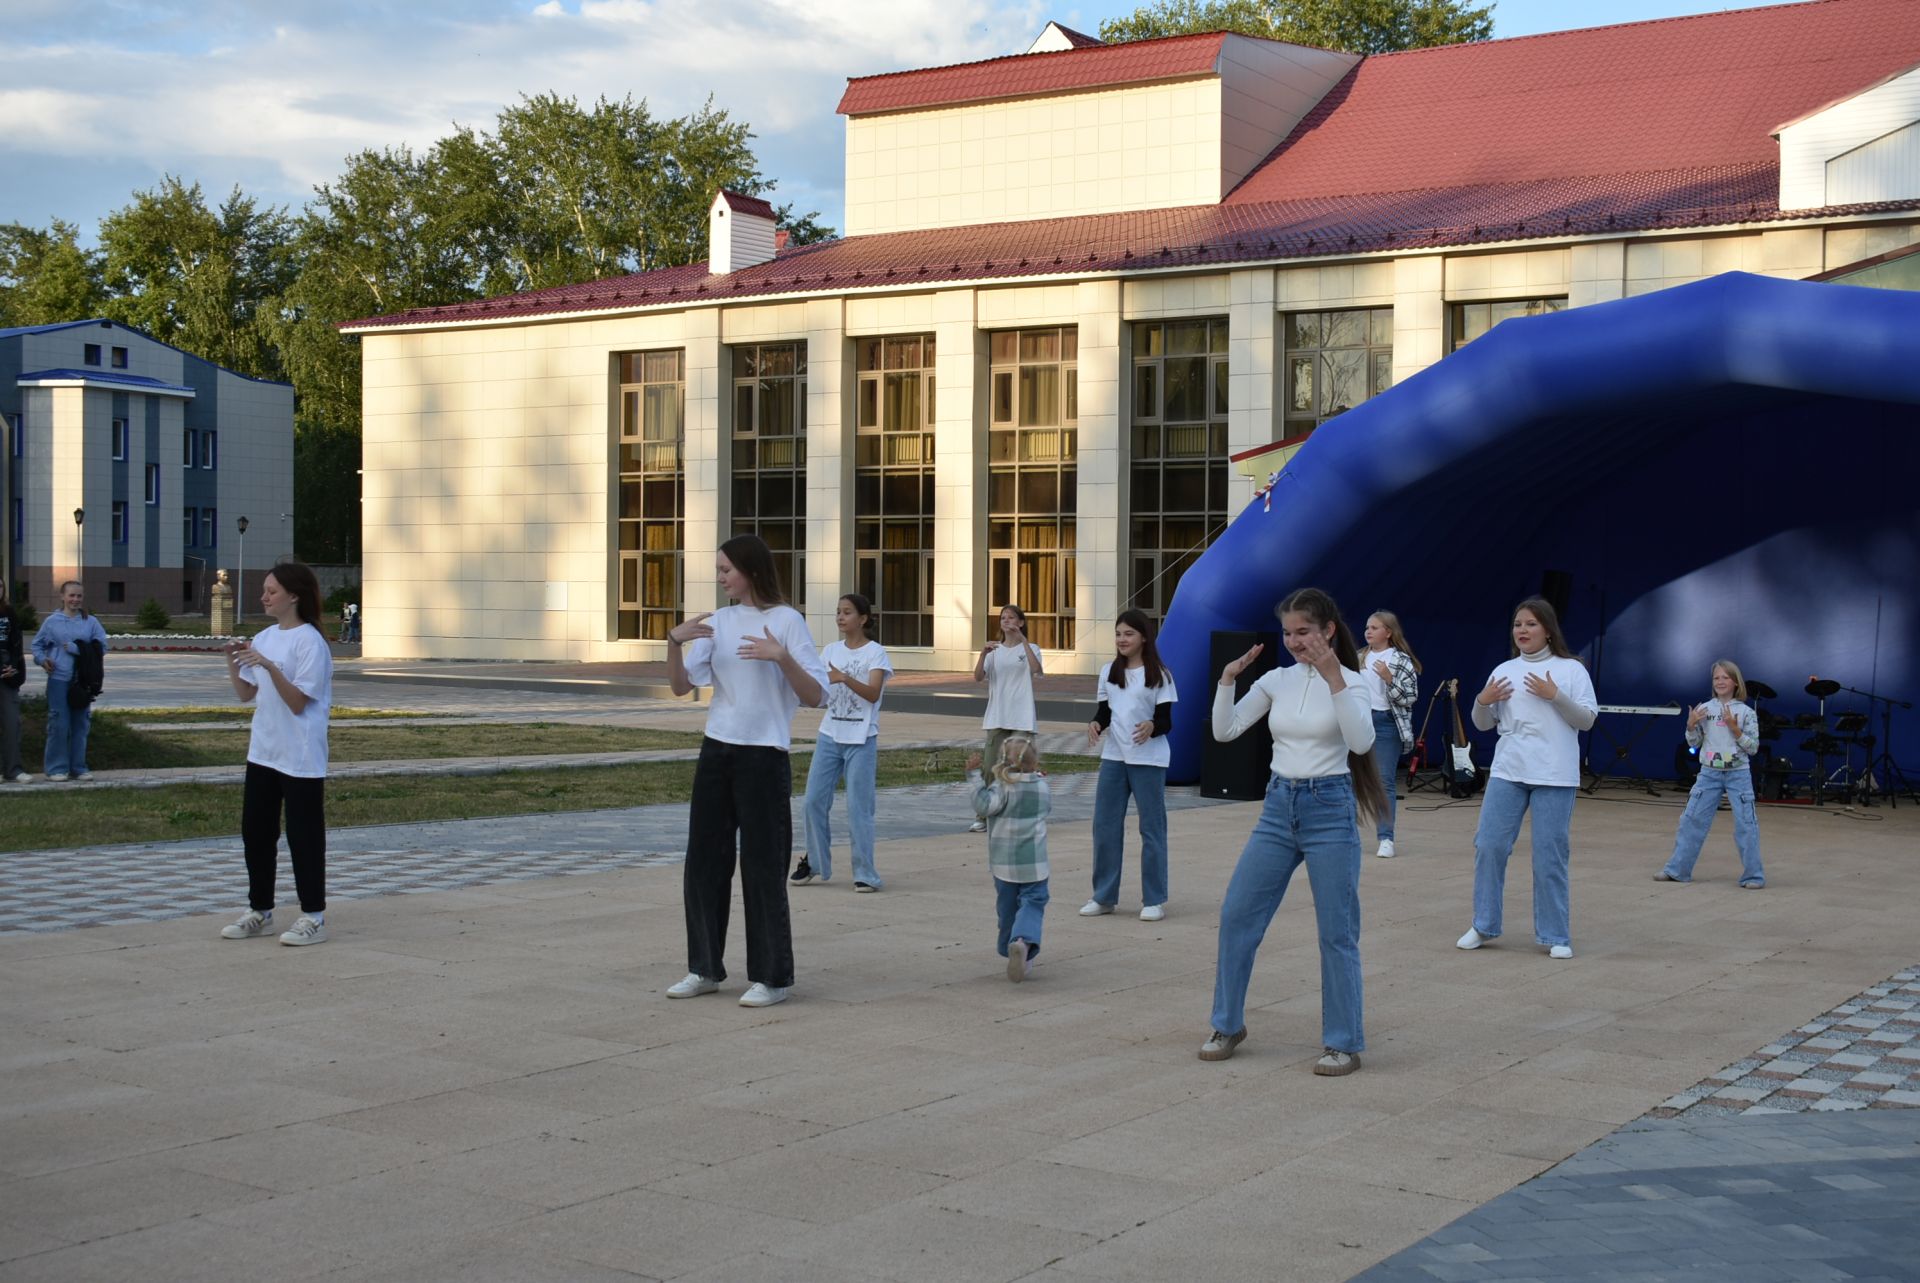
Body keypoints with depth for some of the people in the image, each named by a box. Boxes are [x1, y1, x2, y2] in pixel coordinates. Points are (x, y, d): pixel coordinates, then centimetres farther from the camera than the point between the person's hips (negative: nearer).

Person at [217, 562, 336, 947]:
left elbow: (298, 703, -18)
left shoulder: (309, 641, -13)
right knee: (255, 831, 12)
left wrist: (270, 667, -28)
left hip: (301, 759, -8)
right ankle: (259, 911, 23)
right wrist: (233, 662, -1)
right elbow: (246, 695, 14)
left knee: (303, 835, -1)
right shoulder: (263, 638, 10)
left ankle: (313, 918, 7)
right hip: (263, 753, 8)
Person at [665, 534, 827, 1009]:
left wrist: (781, 657, -27)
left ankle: (771, 977, 9)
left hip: (763, 756, -6)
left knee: (762, 868, -1)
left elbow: (815, 696, -12)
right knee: (703, 862, 9)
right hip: (716, 753, 6)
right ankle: (704, 968, 22)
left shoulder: (786, 621, -7)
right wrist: (674, 642, -13)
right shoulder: (718, 622, 8)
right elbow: (682, 686, 3)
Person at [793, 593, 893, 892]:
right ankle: (815, 862, 19)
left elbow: (873, 693, -18)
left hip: (861, 739, -5)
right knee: (814, 800, 3)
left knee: (858, 807, -4)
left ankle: (864, 873, 4)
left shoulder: (875, 653, -5)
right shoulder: (830, 651, 10)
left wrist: (844, 678, -33)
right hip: (829, 735, 5)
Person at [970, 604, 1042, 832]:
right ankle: (984, 817, 6)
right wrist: (983, 655, -21)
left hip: (1022, 719, -3)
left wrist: (1023, 640, -26)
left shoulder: (1029, 649, 0)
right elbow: (978, 677, -4)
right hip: (997, 718, 3)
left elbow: (1037, 670, -22)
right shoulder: (995, 650, 8)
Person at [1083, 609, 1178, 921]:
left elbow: (1166, 721, -7)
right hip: (1113, 757, 5)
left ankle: (1154, 900, 8)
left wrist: (1152, 727, -29)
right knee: (1105, 827, 6)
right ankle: (1104, 896, 17)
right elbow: (1105, 712, 11)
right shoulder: (1109, 673, 9)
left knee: (1151, 828, 1)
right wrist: (1095, 724, -11)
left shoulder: (1158, 675, -4)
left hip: (1149, 760, -5)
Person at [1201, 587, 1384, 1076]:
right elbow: (1224, 731, 1)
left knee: (1337, 933, -1)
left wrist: (1333, 678, -31)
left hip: (1329, 810, -5)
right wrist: (1228, 678, -12)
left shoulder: (1349, 681, -7)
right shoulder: (1277, 679, 5)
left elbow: (1361, 742, -25)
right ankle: (1228, 1025, 19)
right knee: (1236, 916, 4)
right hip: (1278, 807, 5)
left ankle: (1343, 1043, 11)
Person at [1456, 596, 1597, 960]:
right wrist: (1482, 701, -6)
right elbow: (1484, 724, 15)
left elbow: (1587, 720, -4)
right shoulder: (1504, 671, 11)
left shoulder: (1571, 669, 1)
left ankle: (1555, 936, 10)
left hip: (1554, 776, -3)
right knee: (1489, 845, -1)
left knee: (1550, 855, -1)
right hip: (1507, 771, 3)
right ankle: (1484, 926, 13)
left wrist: (1555, 695, -16)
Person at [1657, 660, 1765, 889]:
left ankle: (1753, 876, 6)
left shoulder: (1746, 712, -4)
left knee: (1746, 825, -3)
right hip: (1709, 773, 3)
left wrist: (1734, 728, -17)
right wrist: (1691, 726, -10)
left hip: (1738, 774, -3)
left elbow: (1753, 748, -6)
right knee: (1692, 820, 4)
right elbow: (1694, 744, 8)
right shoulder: (1704, 710, 3)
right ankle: (1677, 869, 12)